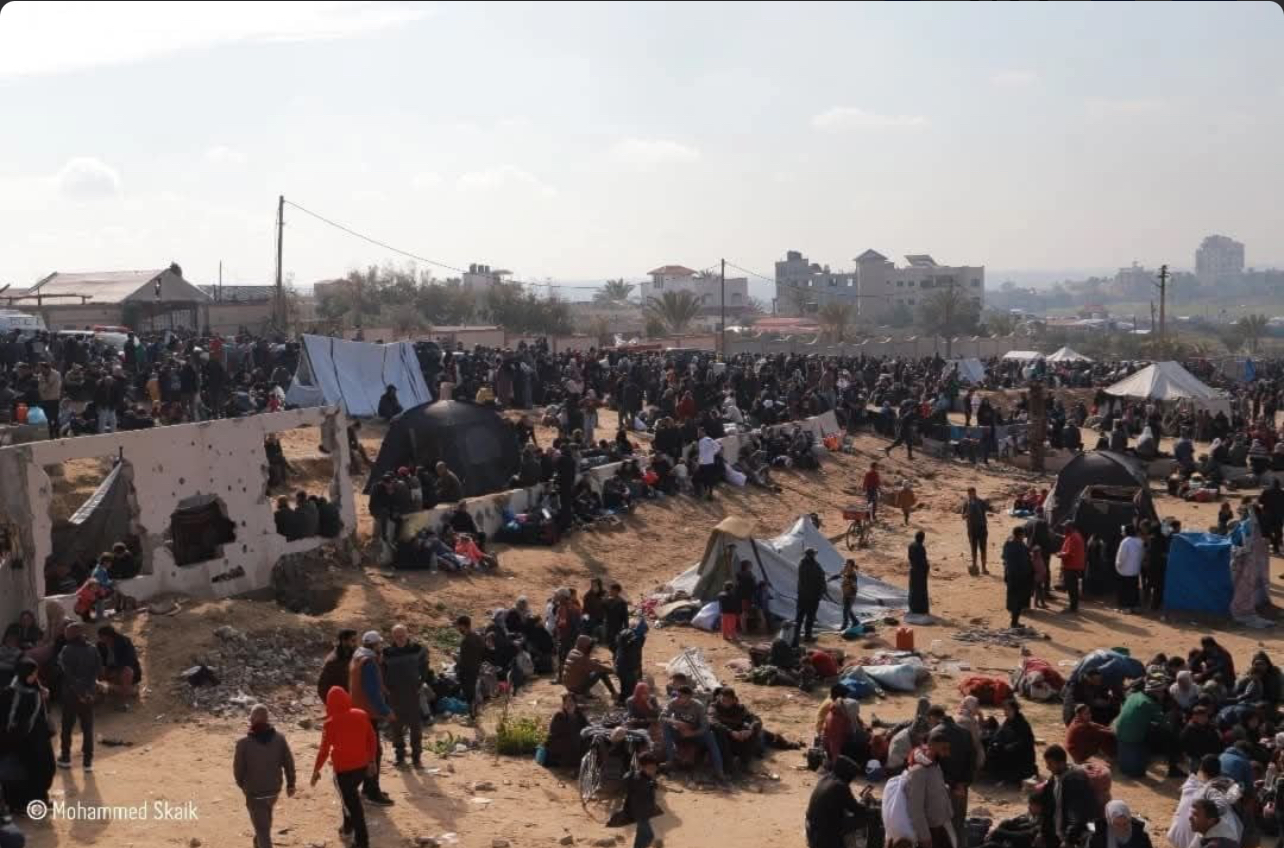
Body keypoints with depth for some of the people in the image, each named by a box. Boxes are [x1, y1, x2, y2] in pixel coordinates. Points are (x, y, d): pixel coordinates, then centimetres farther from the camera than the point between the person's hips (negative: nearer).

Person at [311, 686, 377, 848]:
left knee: (352, 803, 6)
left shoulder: (331, 723, -16)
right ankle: (348, 826, 44)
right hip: (362, 765, 5)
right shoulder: (362, 715, -3)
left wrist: (316, 770, 0)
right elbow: (372, 740, 5)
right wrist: (372, 760, 18)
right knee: (351, 796, 29)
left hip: (343, 769, -5)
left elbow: (324, 750, -13)